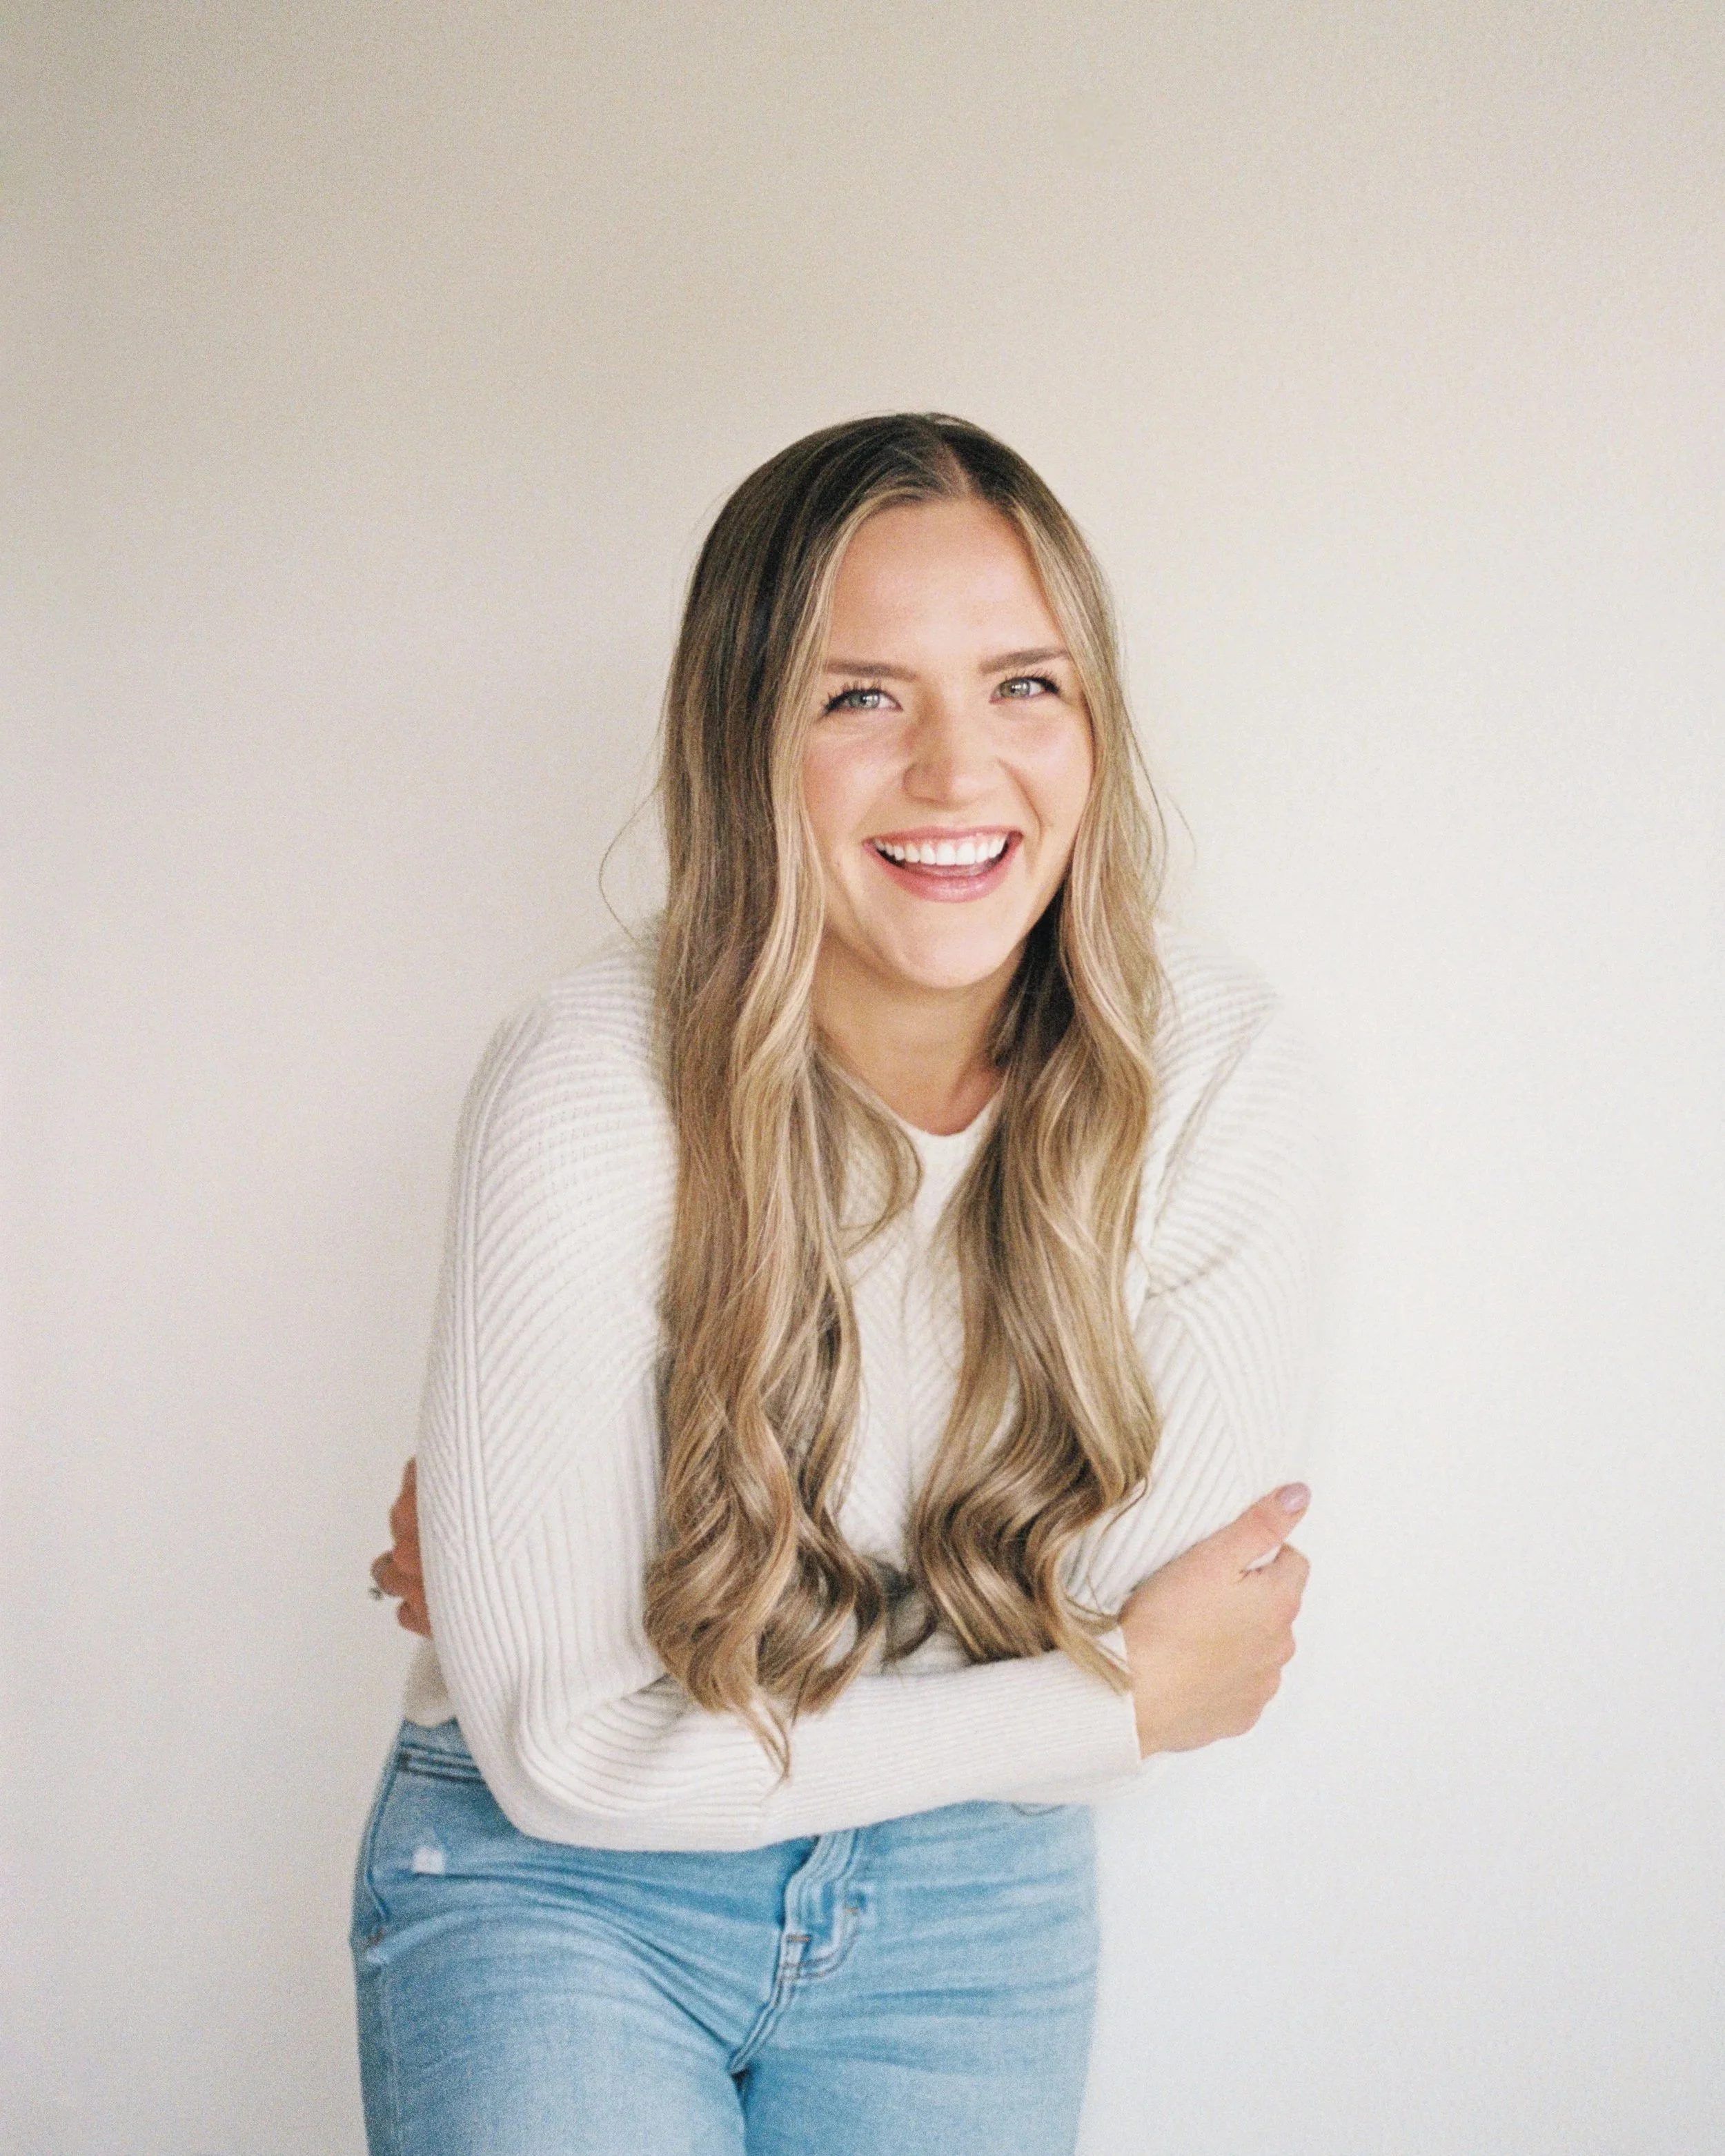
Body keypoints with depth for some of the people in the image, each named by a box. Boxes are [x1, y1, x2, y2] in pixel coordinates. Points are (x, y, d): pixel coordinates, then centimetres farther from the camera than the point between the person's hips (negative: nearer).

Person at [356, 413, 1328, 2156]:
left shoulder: (1223, 1080, -15)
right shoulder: (592, 1090, -22)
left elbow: (1132, 1618, -13)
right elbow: (565, 1753, -19)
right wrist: (1118, 1707, -14)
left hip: (968, 1900, 2)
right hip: (561, 1884, -2)